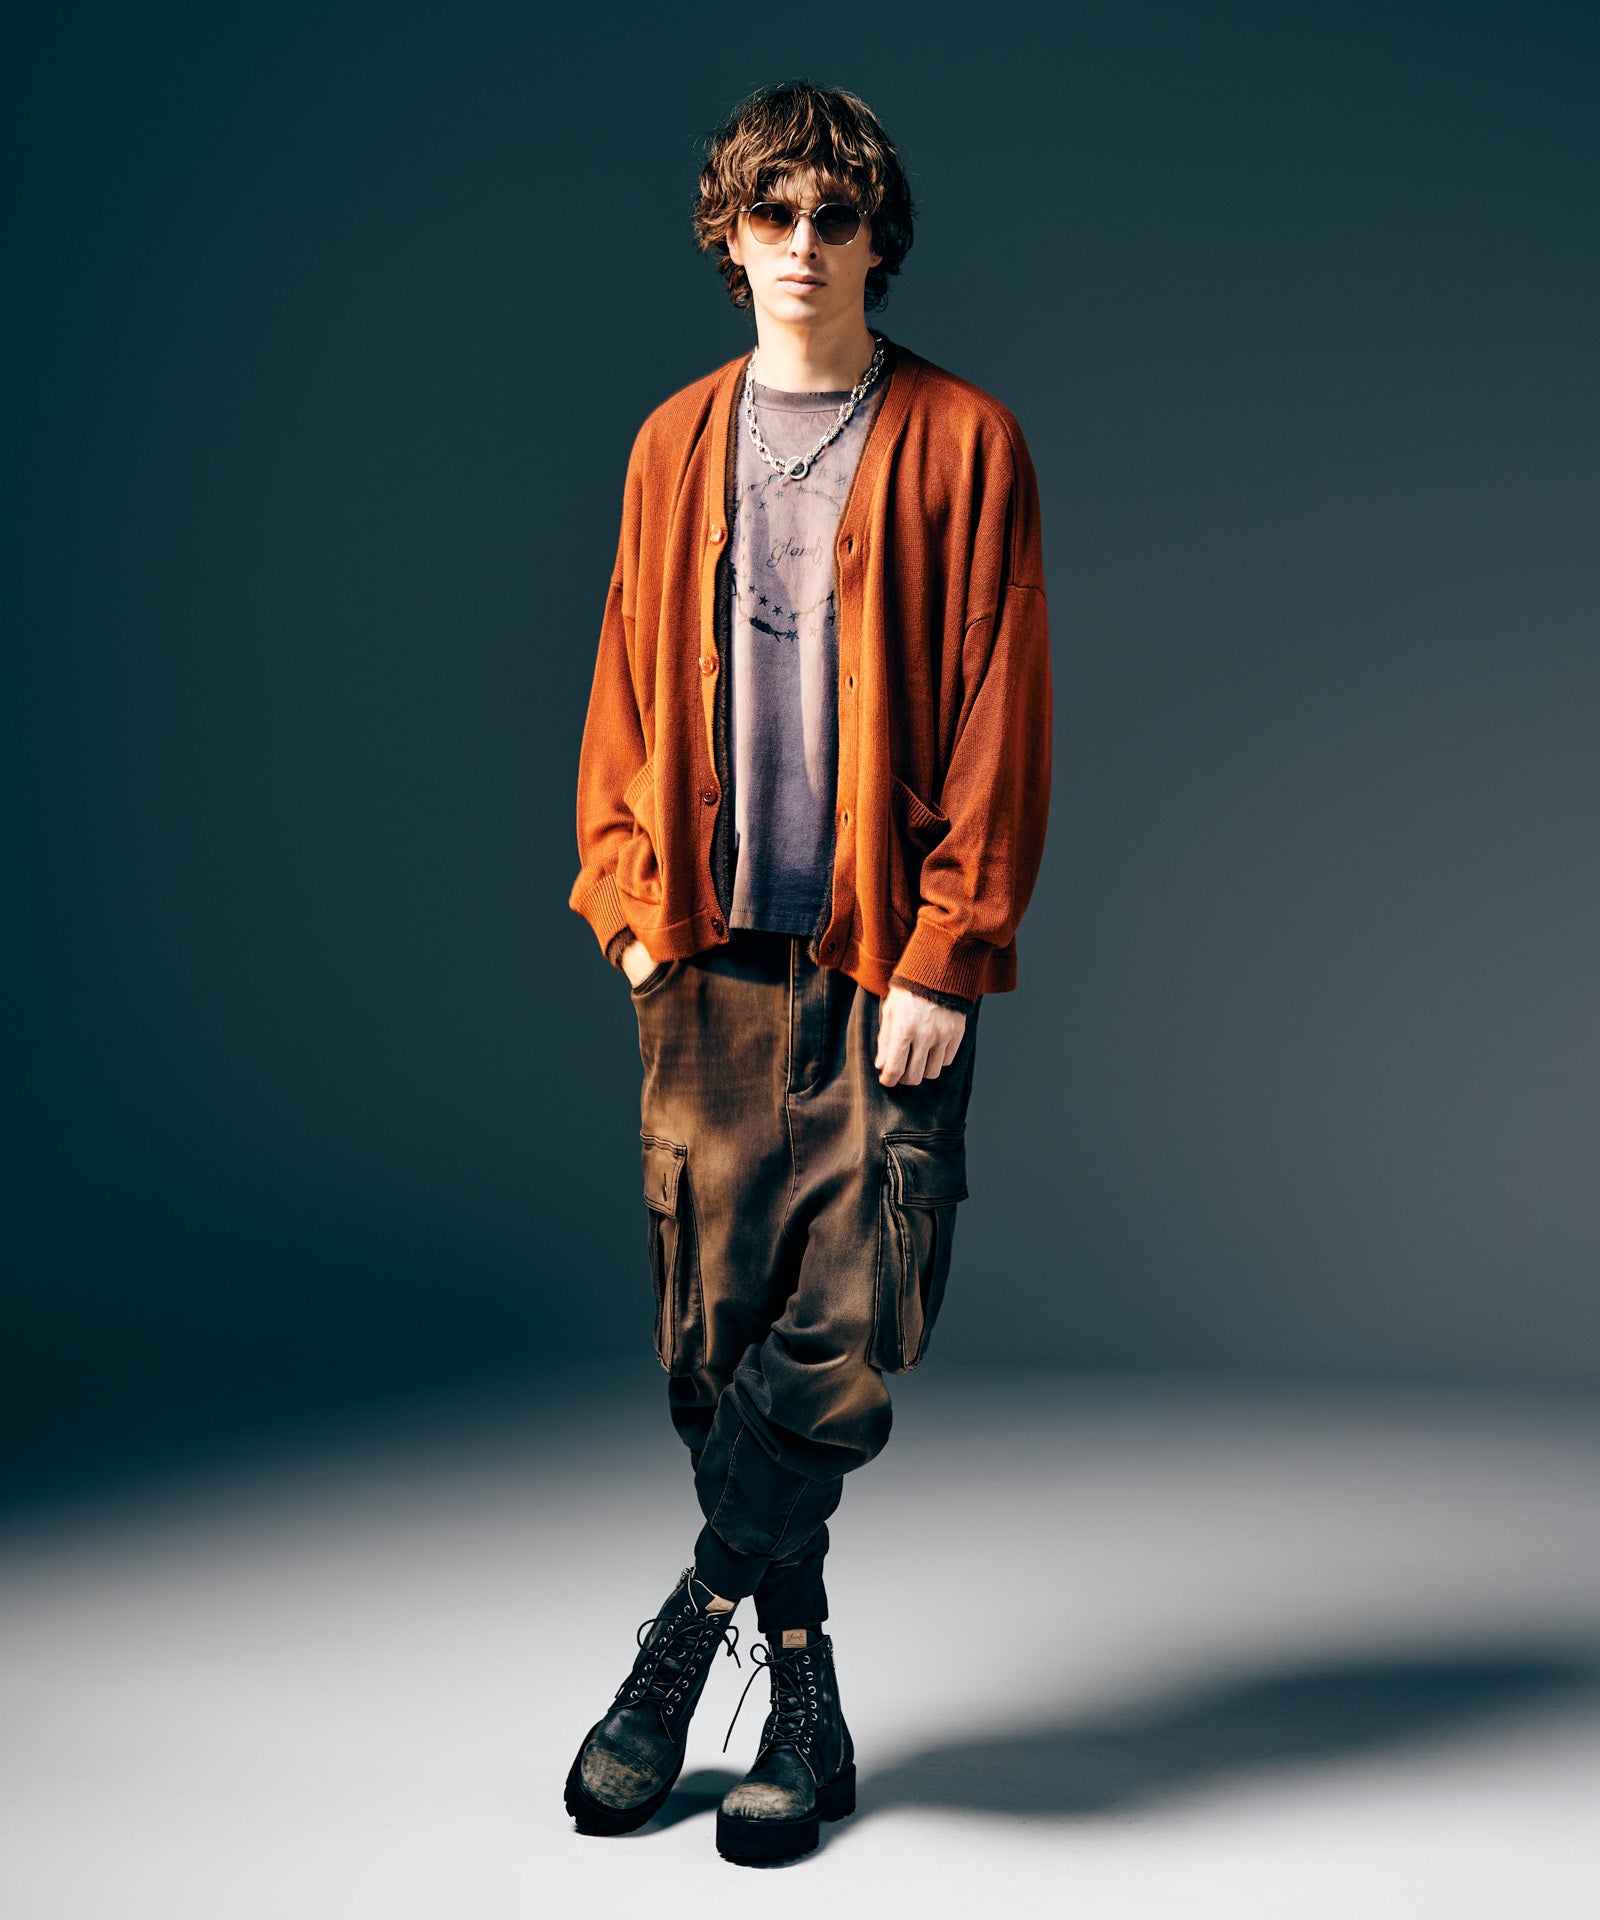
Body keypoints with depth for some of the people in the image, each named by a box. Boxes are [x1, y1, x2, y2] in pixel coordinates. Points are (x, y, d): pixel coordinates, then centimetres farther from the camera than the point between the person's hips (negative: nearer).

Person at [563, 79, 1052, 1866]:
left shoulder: (962, 444, 2)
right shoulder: (676, 446, 13)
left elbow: (1000, 716, -3)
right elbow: (628, 693, 15)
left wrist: (945, 957, -9)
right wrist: (631, 901, 4)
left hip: (889, 960, -3)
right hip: (713, 960, 3)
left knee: (850, 1329, -8)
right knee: (713, 1330, 3)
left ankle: (692, 1634, 12)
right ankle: (800, 1694, 19)